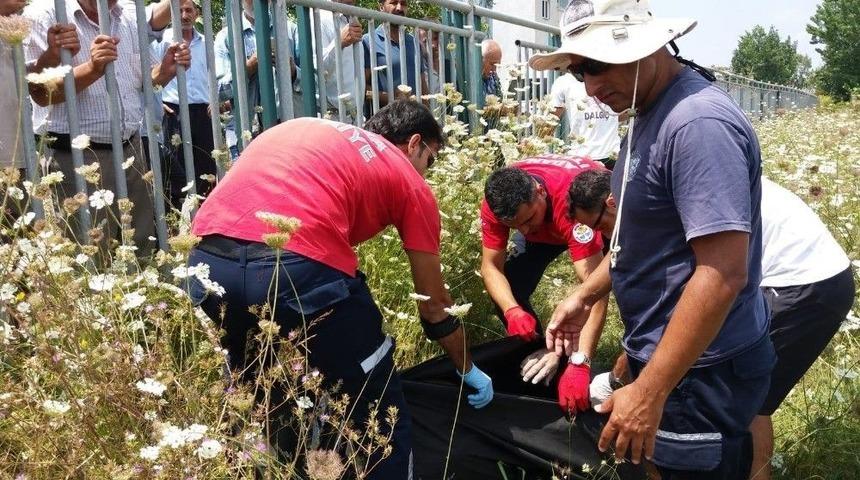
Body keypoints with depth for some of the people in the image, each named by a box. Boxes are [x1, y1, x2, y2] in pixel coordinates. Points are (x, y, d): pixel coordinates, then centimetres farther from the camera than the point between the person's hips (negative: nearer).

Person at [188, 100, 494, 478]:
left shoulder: (300, 127, 32)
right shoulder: (410, 183, 20)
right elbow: (434, 305, 25)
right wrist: (469, 371, 40)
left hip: (206, 261, 7)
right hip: (299, 267, -6)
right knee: (380, 416, 16)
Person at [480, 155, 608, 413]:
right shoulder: (497, 202, -33)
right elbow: (491, 266, -25)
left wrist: (579, 363, -58)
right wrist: (512, 311, -45)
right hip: (544, 226, 3)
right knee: (507, 292, -12)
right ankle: (539, 362, 10)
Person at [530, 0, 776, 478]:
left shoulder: (698, 122, -25)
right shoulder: (650, 114, 7)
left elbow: (724, 273, -29)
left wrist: (649, 391, -28)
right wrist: (585, 295, 15)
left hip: (698, 369, -9)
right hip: (667, 352, 9)